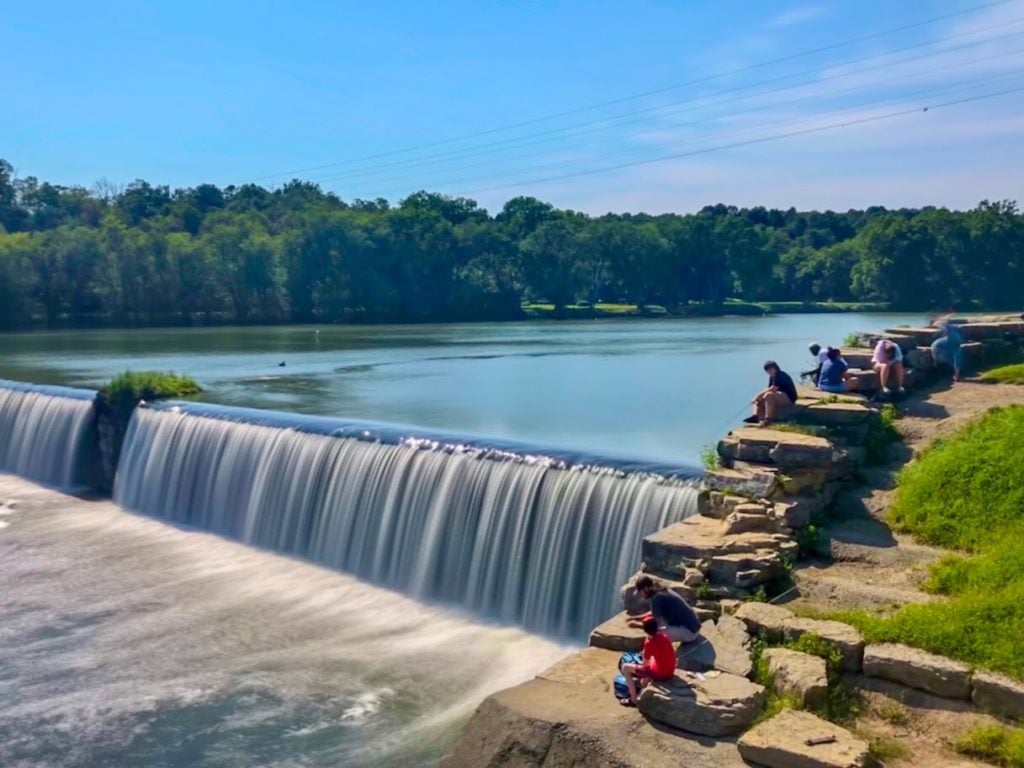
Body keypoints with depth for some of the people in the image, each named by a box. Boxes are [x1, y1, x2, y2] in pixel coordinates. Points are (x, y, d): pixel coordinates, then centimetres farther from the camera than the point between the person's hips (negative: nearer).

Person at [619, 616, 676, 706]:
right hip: (670, 671, 8)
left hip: (660, 674, -8)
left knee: (625, 668, 1)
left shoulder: (649, 643, -18)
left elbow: (645, 665, -10)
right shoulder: (664, 635, 0)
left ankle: (633, 700, 5)